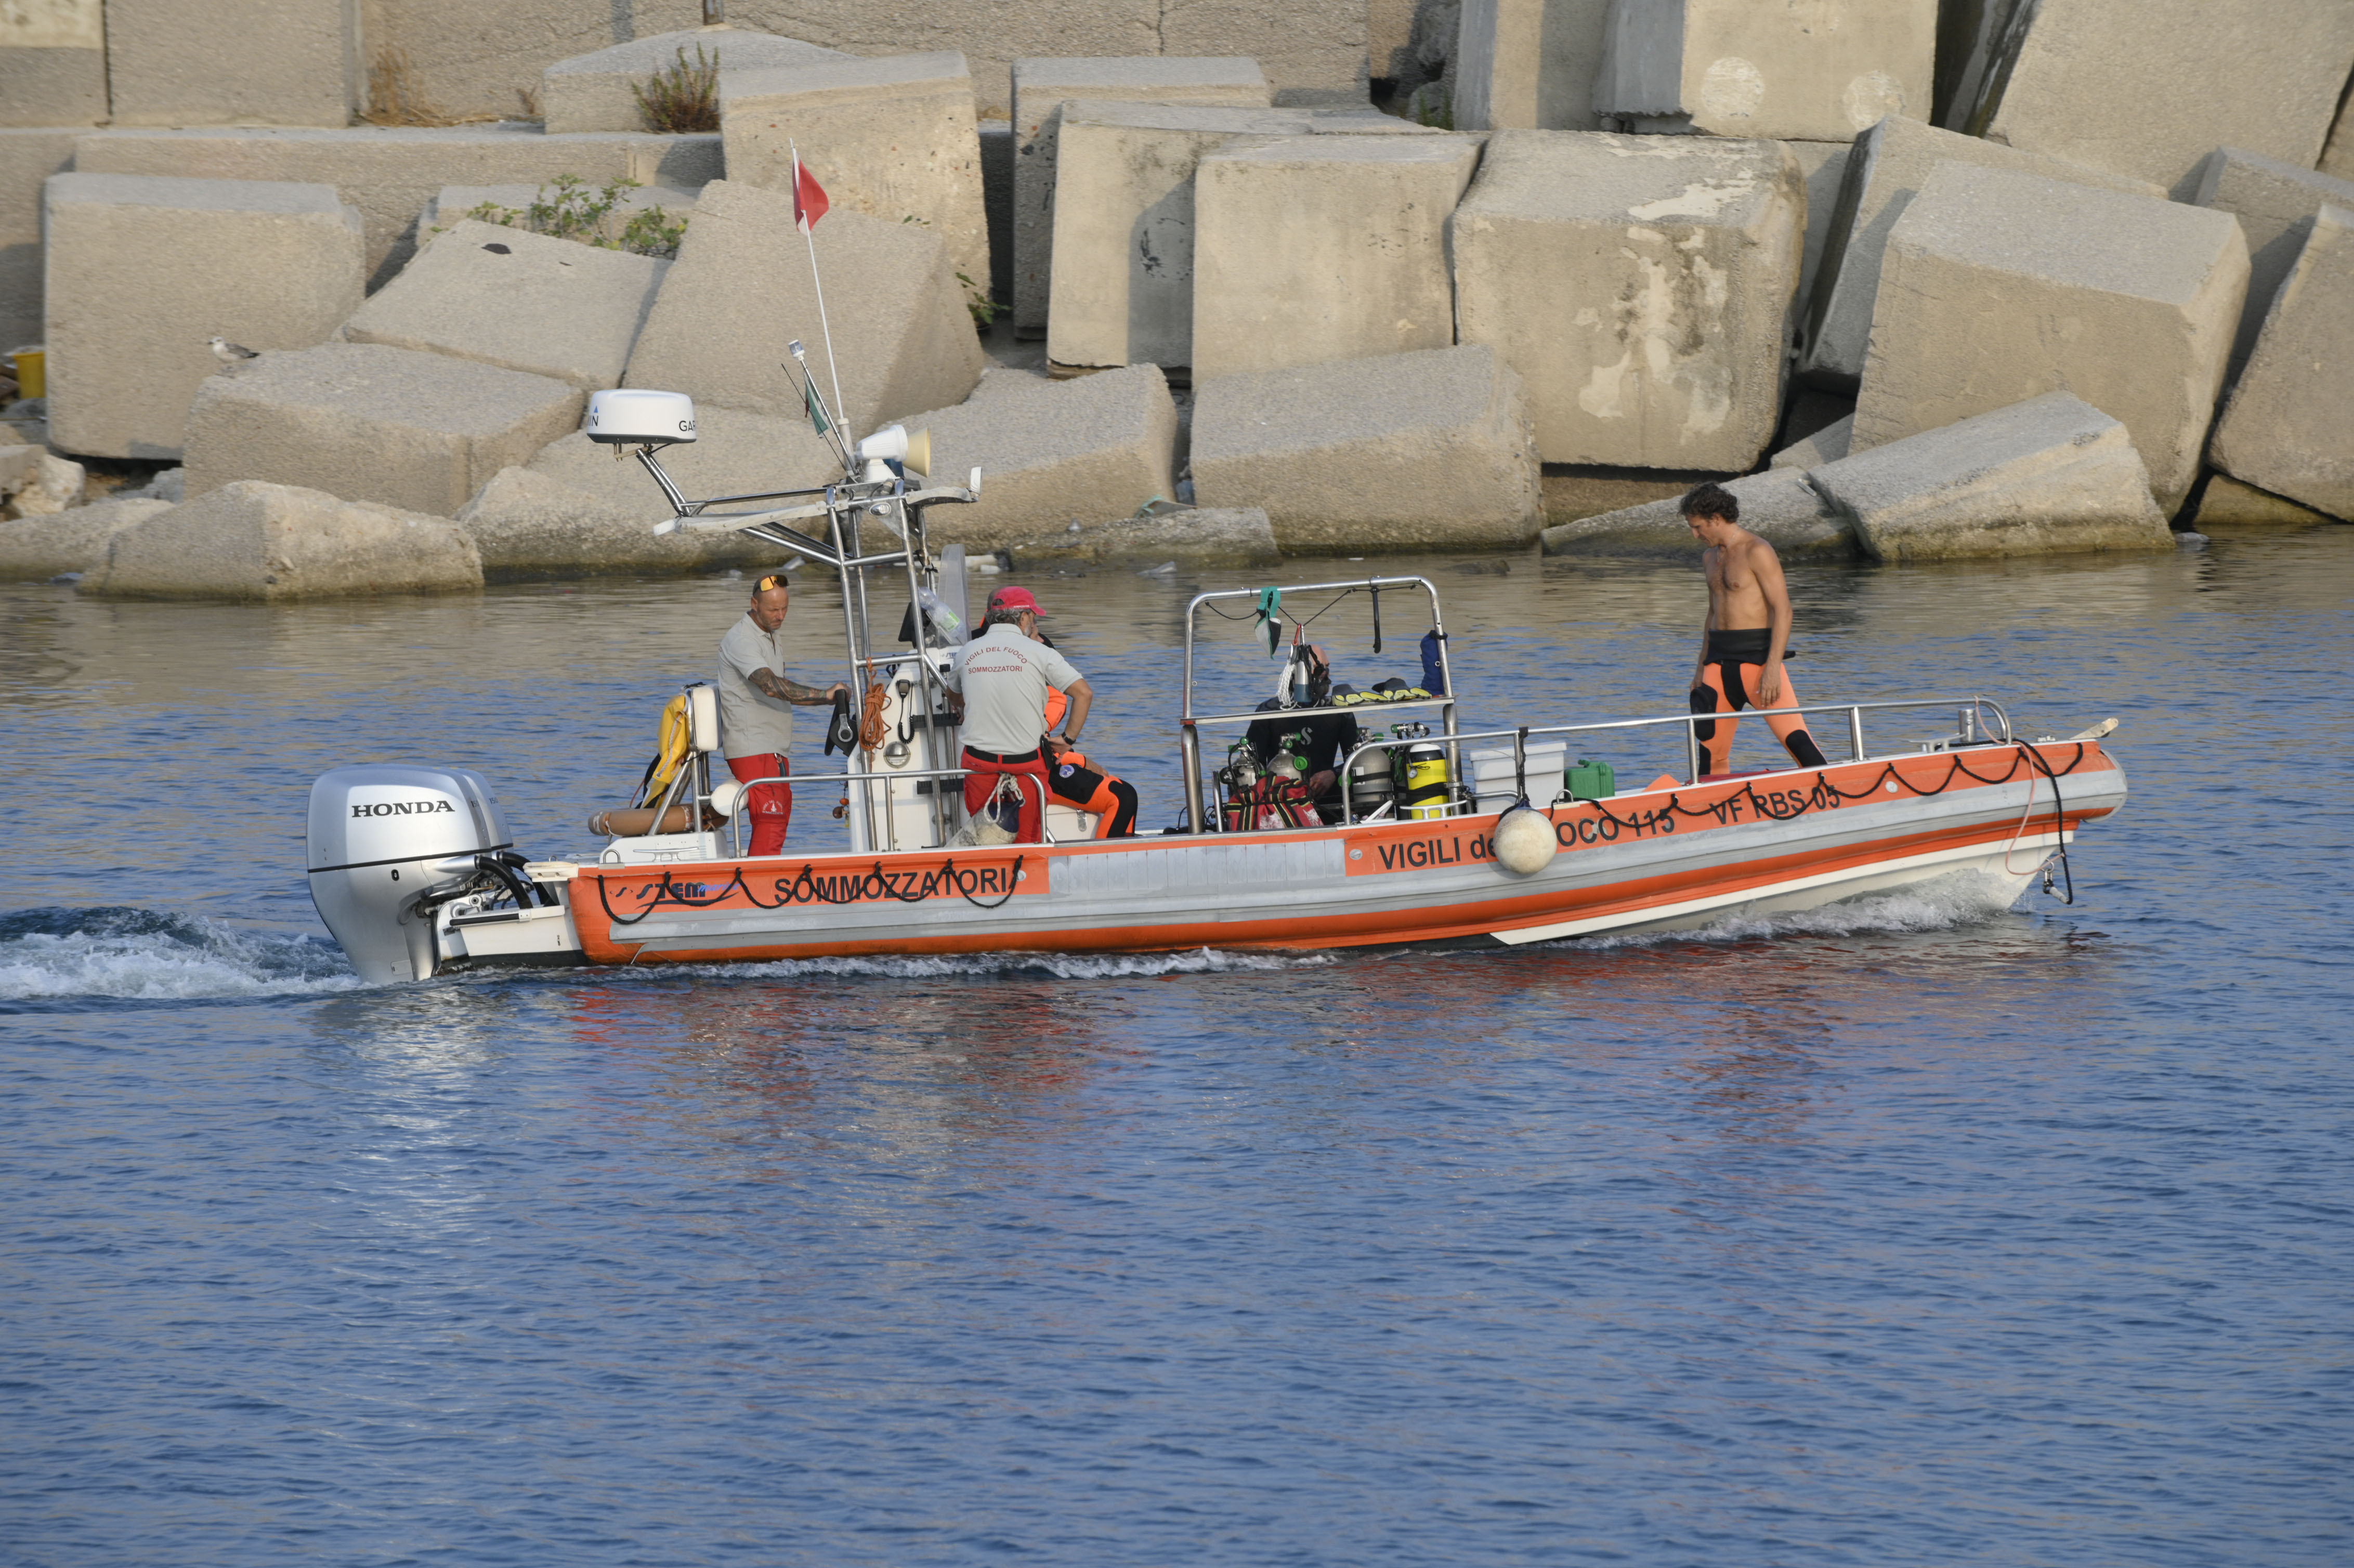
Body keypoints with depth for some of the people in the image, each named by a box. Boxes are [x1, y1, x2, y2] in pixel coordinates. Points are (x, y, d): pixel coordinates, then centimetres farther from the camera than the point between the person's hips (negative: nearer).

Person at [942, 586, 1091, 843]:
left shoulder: (967, 653, 5)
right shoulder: (1038, 652, -5)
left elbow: (954, 697, 27)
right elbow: (1084, 693, -10)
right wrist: (1068, 739, 1)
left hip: (979, 763, 2)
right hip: (1027, 762, -2)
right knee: (1027, 841, 5)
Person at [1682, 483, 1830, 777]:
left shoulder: (1757, 552, -9)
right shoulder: (1711, 557, 16)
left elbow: (1782, 610, -15)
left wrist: (1772, 668, -22)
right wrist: (1702, 668, 21)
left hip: (1756, 654, -8)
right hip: (1719, 660, 8)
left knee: (1795, 739, -15)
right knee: (1711, 749, 6)